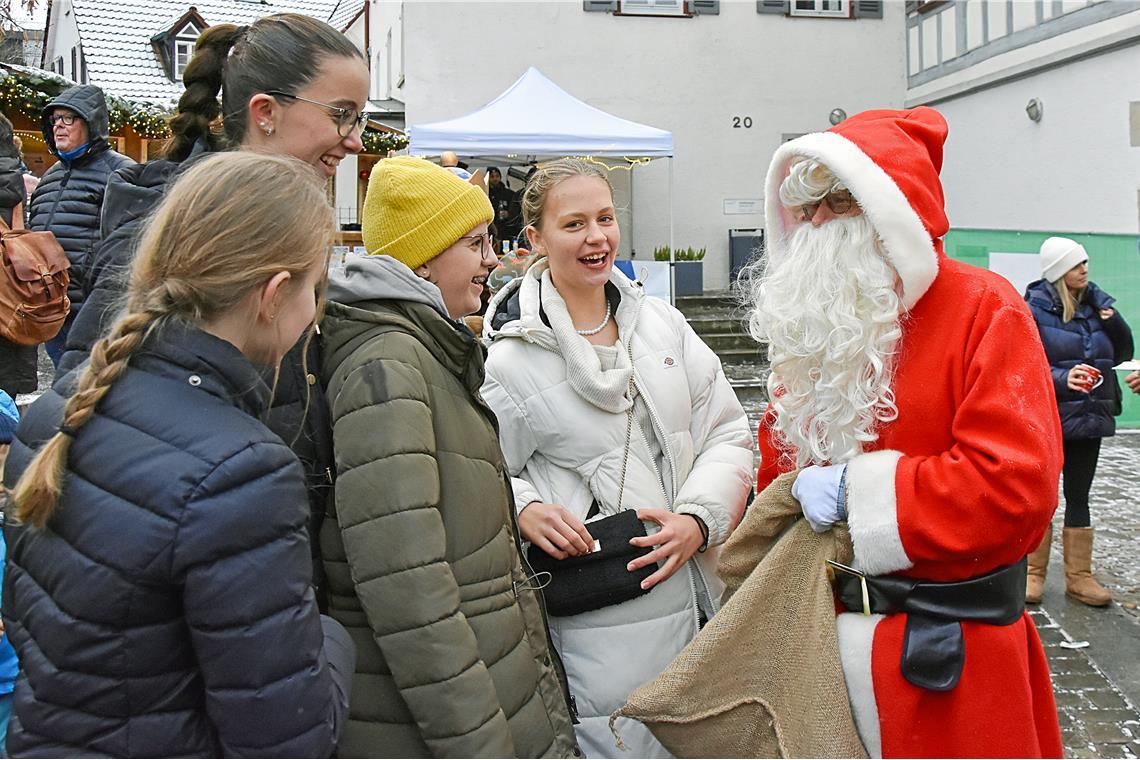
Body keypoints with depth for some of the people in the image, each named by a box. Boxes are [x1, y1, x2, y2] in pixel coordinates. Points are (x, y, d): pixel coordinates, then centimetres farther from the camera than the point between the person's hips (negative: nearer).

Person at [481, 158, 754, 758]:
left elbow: (728, 436, 6)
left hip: (697, 595, 5)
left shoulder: (661, 323, 6)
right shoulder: (511, 359, -6)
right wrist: (524, 510, -21)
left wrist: (698, 521, -9)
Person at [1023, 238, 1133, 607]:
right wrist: (1061, 379, -28)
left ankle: (1079, 575, 20)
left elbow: (1123, 354, 12)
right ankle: (1034, 572, 19)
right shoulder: (1034, 308, -10)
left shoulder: (1097, 302, 5)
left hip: (1089, 417, 5)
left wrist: (1114, 322, -6)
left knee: (1078, 496, 12)